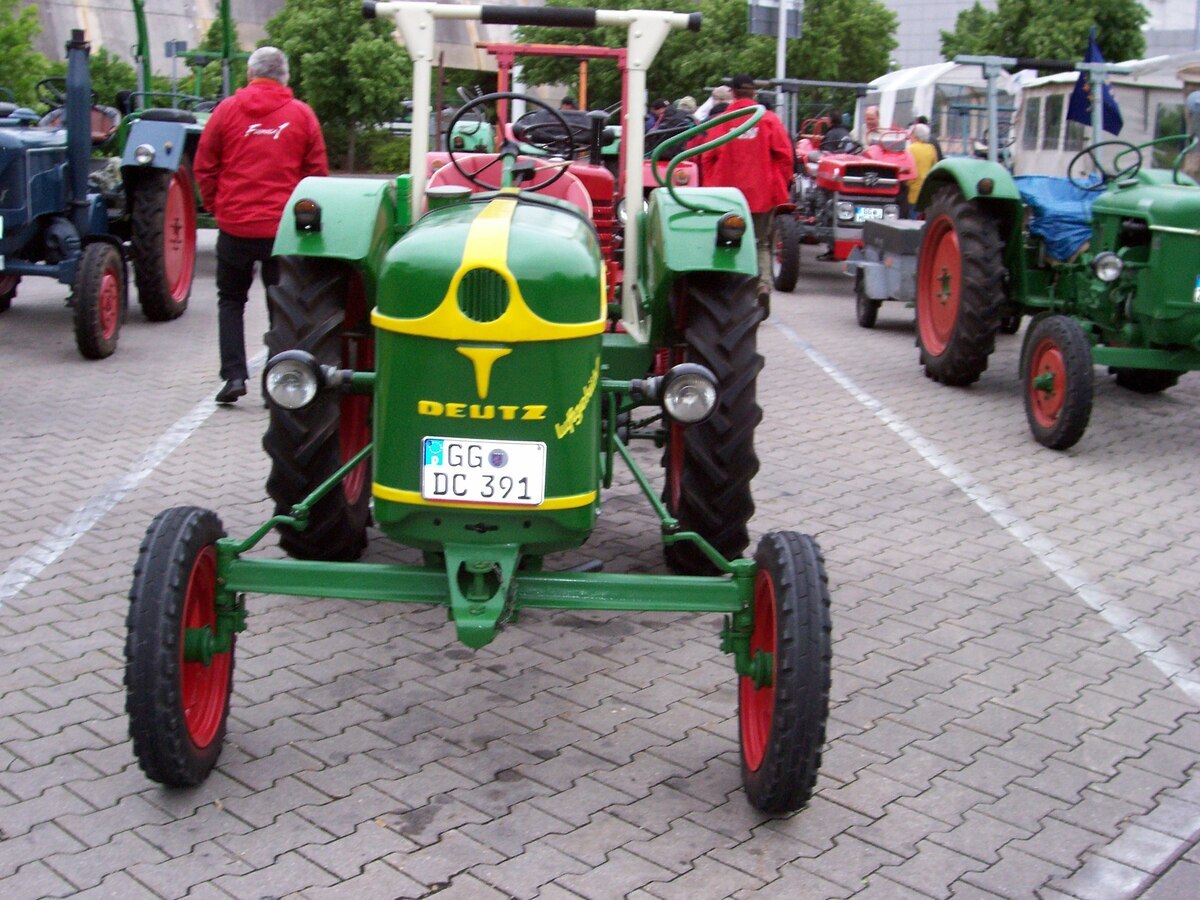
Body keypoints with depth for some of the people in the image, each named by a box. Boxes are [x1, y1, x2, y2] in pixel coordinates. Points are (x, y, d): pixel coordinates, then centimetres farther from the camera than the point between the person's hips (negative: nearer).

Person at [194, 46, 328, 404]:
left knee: (231, 300, 15)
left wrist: (216, 207, 14)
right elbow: (317, 172, 1)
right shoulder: (302, 114, 1)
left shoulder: (227, 109, 0)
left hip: (235, 226, 0)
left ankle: (233, 375, 4)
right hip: (283, 227, 0)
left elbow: (203, 168, 2)